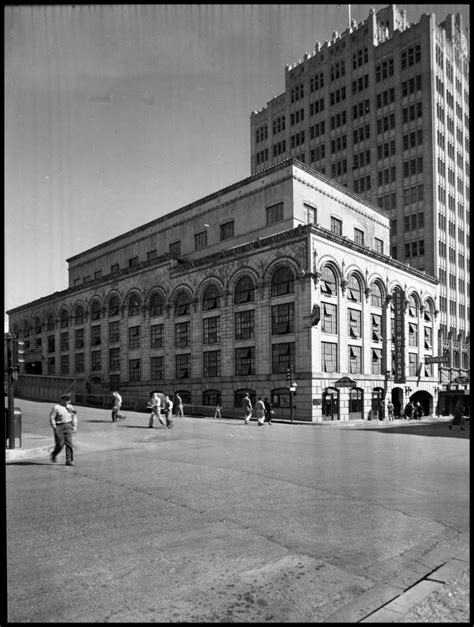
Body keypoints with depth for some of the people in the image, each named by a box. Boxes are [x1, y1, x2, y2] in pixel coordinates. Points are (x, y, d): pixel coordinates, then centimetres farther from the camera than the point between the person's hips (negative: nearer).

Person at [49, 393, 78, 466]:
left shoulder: (70, 407, 9)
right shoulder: (56, 407, -7)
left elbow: (74, 416, 16)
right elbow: (51, 418, -7)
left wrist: (74, 426, 9)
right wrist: (55, 428, -11)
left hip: (68, 426, 4)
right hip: (59, 427, -4)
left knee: (69, 443, -4)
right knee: (60, 444, -4)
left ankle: (69, 460, 0)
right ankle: (54, 454, 28)